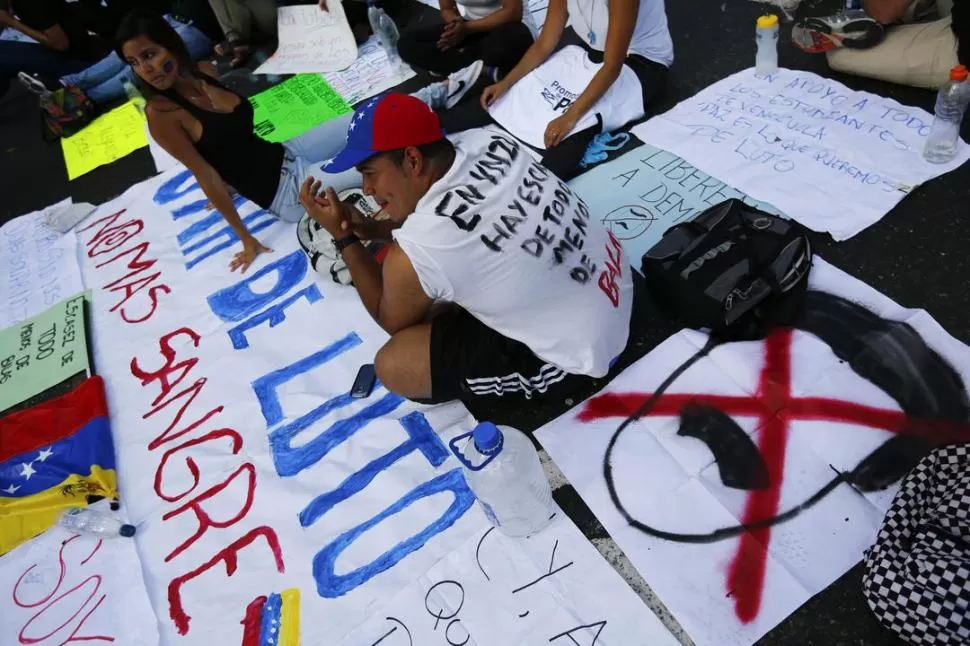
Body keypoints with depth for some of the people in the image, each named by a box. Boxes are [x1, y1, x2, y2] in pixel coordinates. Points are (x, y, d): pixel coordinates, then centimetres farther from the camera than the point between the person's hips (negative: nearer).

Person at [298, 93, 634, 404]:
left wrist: (343, 236, -4)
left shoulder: (411, 254, -29)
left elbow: (393, 321, -3)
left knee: (392, 365, -8)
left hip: (577, 351, -8)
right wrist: (371, 228, 0)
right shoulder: (485, 140, -10)